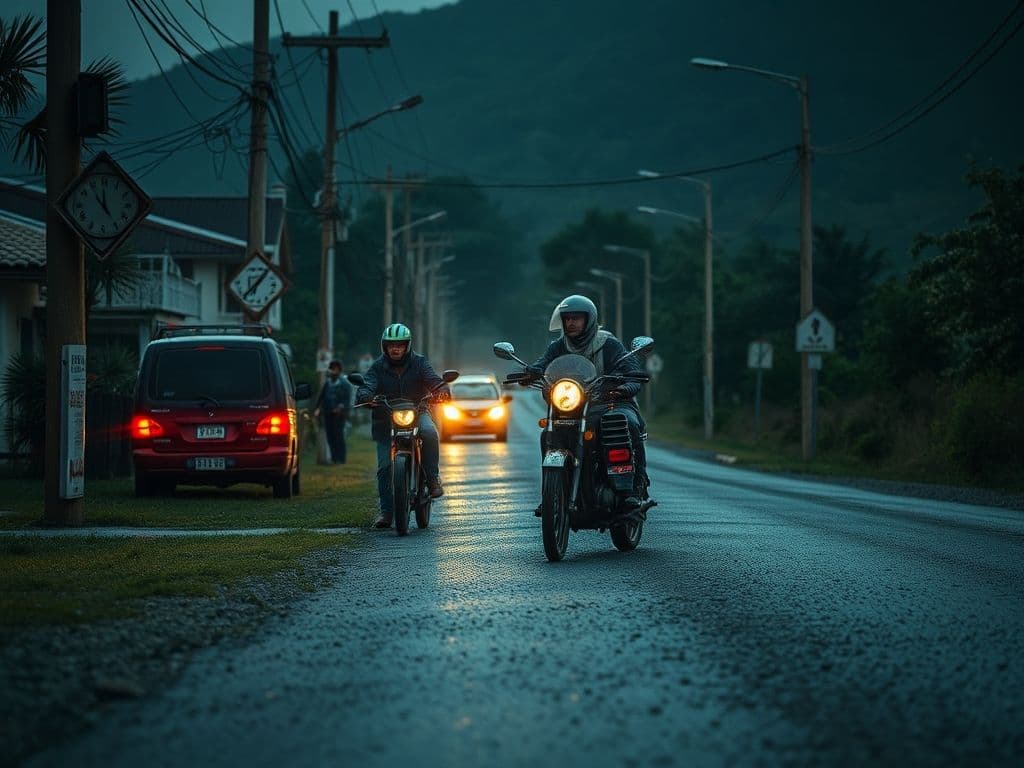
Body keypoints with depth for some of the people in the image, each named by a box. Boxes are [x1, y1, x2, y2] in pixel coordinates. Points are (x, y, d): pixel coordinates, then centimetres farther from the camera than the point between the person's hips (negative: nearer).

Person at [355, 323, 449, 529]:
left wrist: (441, 389, -35)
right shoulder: (378, 367, 2)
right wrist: (367, 396, -36)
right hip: (386, 418, 1)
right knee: (385, 466, -8)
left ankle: (433, 479, -21)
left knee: (429, 432, -34)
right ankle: (386, 511, 0)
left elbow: (432, 378, -11)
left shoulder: (418, 362, 3)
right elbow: (366, 387, -11)